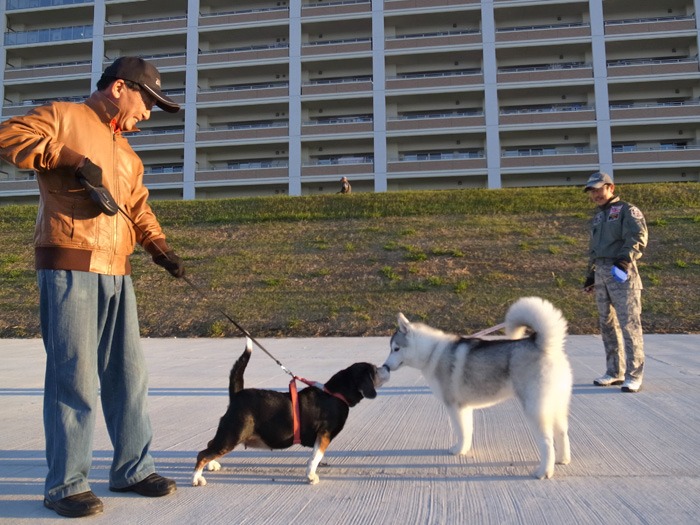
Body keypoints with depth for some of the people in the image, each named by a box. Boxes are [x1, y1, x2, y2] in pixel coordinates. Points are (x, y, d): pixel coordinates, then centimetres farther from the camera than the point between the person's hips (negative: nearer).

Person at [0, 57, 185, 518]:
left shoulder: (127, 153, 24)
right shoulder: (64, 117, 4)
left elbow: (138, 208, 19)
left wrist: (159, 246, 3)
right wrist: (74, 158, -16)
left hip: (117, 273, 7)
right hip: (68, 267, -7)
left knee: (128, 373, 8)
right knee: (74, 375, -5)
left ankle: (132, 468, 20)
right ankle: (65, 483, 9)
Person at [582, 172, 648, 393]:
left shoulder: (627, 210, -1)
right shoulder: (597, 217, 22)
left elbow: (639, 237, -15)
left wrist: (625, 259, -28)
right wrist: (590, 275, 21)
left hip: (622, 273, -8)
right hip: (601, 273, 8)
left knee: (629, 323, -8)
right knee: (607, 324, 9)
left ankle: (633, 375, -3)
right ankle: (614, 372, 18)